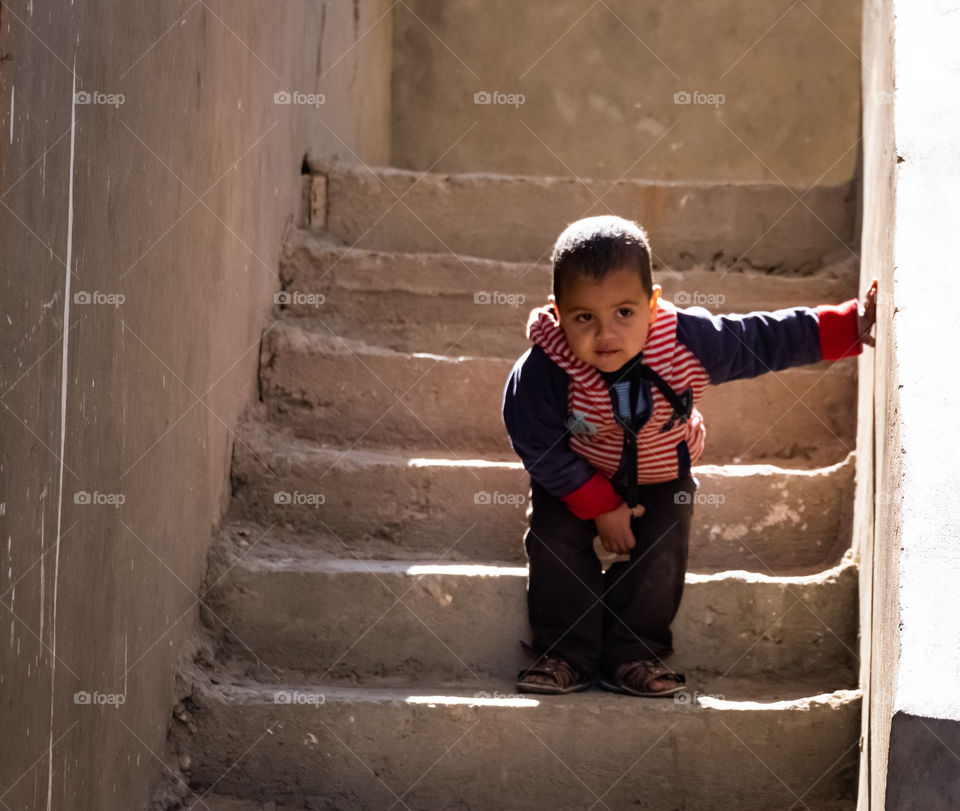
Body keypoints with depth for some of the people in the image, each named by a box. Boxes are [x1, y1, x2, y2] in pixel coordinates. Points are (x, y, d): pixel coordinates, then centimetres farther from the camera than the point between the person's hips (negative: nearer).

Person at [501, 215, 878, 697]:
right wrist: (600, 506, -18)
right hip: (577, 476, -1)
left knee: (660, 551, -13)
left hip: (661, 477, 1)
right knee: (554, 539, -14)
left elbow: (769, 340, -18)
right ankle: (565, 653, 2)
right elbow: (538, 445, -21)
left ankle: (633, 656, 5)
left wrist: (851, 325, -20)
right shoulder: (544, 370, -35)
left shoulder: (690, 342, -30)